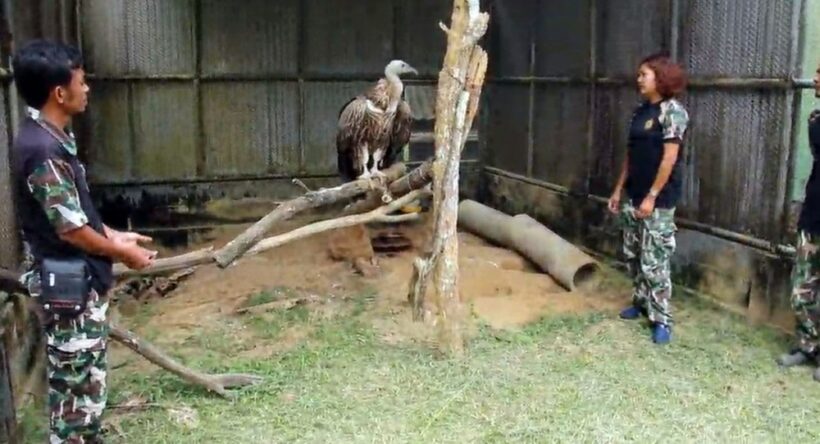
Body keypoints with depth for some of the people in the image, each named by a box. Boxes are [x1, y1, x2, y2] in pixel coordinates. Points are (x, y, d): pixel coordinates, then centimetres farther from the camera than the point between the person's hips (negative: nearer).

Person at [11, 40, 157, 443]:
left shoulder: (50, 138, 6)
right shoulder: (44, 151, -25)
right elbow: (70, 229, -22)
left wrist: (113, 235, 13)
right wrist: (122, 253, -9)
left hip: (81, 280, 10)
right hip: (68, 285, -10)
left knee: (87, 373, 21)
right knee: (74, 380, 4)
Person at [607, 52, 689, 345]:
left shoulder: (672, 111, -12)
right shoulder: (641, 110, 11)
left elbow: (669, 158, -17)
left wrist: (652, 196, -18)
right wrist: (619, 189, 14)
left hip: (658, 200, -8)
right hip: (633, 197, 8)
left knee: (653, 260, -6)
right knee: (633, 256, 14)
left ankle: (661, 319, 4)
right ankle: (641, 302, 31)